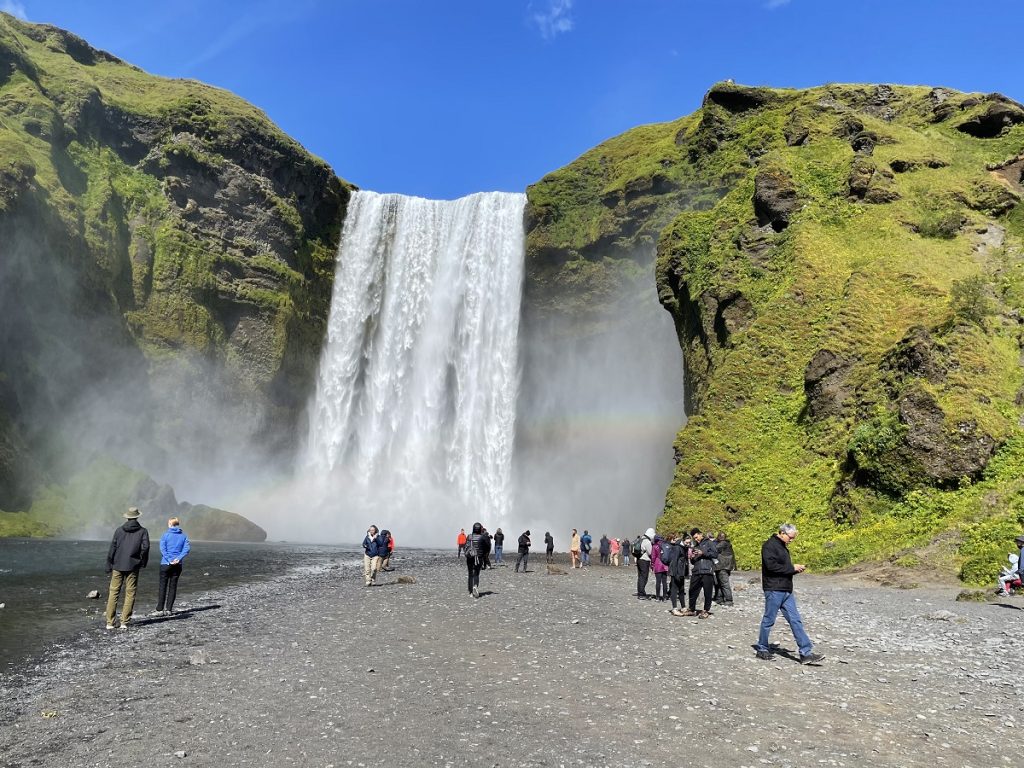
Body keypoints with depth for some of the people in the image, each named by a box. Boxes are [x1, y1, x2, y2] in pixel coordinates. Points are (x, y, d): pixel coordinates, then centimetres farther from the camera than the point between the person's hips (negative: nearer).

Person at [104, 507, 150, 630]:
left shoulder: (119, 530, 4)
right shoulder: (143, 531, 0)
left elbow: (112, 548, 2)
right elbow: (145, 547, -9)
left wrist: (109, 565, 7)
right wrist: (144, 562, 5)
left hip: (118, 566, 2)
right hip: (133, 567, -1)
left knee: (113, 593, 8)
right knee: (130, 594, 4)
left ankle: (110, 622, 7)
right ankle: (124, 622, 2)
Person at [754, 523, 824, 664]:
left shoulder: (783, 546, 18)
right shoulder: (770, 545, -13)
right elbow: (771, 566, -23)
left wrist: (796, 569, 5)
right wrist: (792, 568, -15)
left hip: (786, 591, 9)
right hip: (774, 590, -9)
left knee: (796, 621, 5)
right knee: (769, 620, 2)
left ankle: (806, 654, 5)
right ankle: (762, 649, 15)